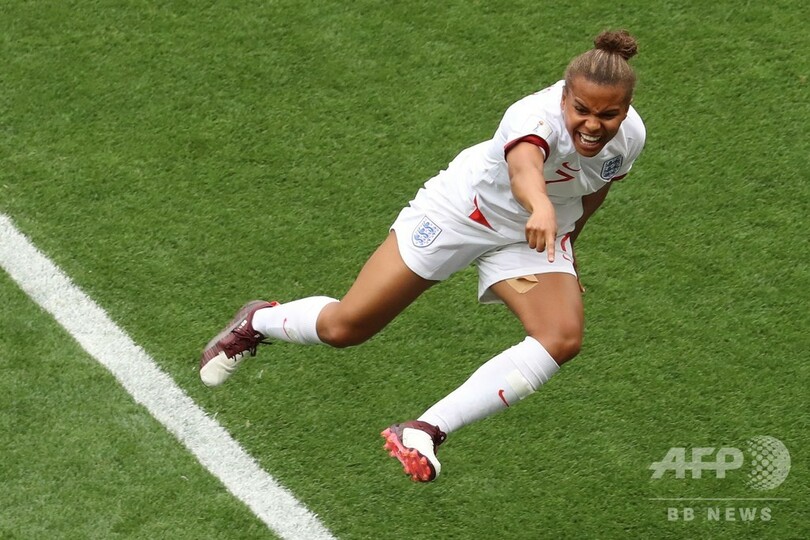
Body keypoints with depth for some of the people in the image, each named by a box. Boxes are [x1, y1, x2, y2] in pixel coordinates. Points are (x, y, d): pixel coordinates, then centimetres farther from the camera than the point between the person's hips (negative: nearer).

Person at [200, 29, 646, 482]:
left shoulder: (629, 137, -17)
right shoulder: (537, 116, -36)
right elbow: (523, 166, -61)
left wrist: (566, 238, 20)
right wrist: (541, 209, -82)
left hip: (536, 236, 5)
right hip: (461, 209, -5)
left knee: (564, 339, -25)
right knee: (342, 327, 0)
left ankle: (428, 431, -20)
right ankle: (257, 322, 37)